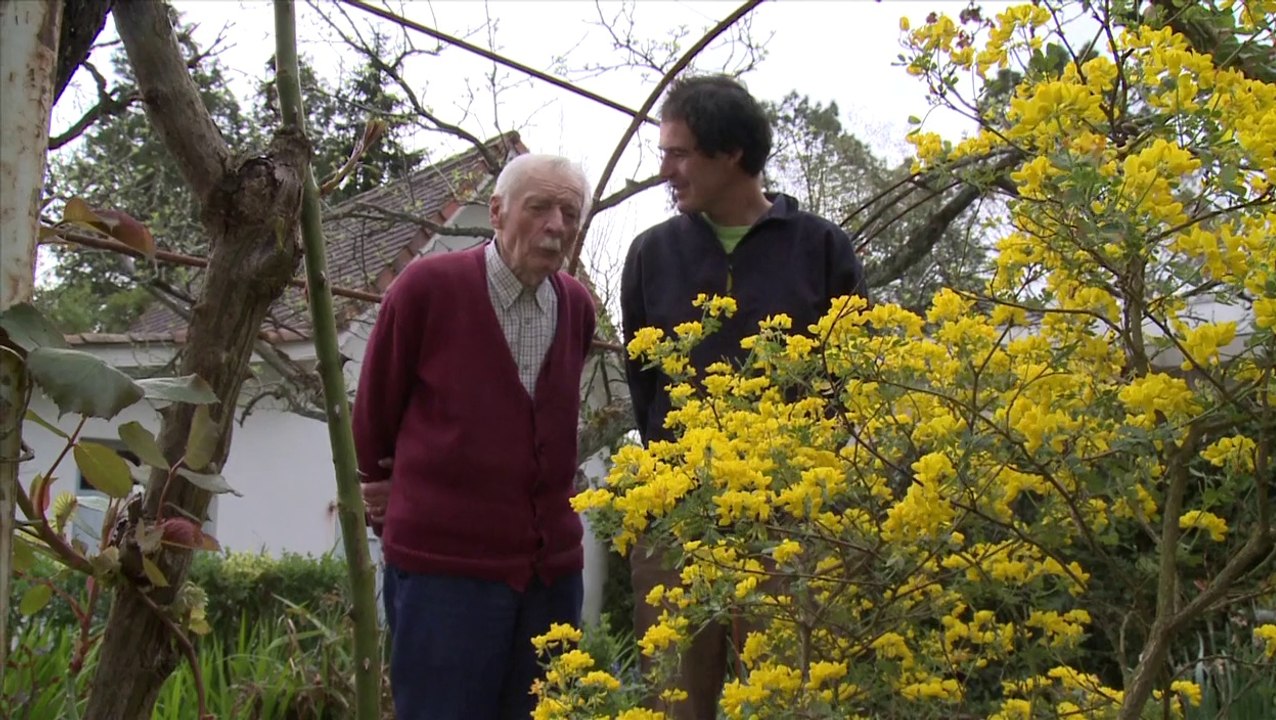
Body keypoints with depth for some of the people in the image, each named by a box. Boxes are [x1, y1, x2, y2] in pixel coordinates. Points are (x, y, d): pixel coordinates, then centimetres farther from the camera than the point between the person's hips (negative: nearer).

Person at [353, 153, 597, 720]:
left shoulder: (577, 306, 6)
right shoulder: (427, 286, -9)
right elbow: (374, 406, 4)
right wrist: (379, 488, 16)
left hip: (553, 567, 5)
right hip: (442, 565, -5)